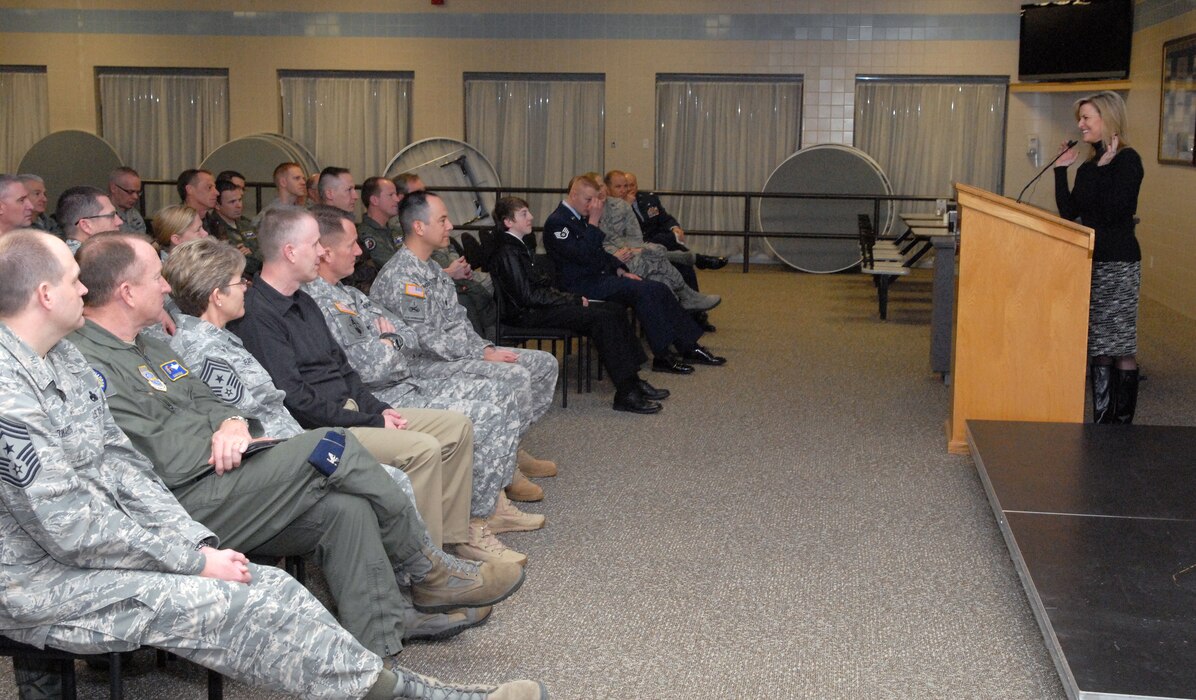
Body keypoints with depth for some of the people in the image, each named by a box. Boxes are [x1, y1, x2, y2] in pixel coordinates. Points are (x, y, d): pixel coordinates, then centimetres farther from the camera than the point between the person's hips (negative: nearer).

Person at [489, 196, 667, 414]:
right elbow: (528, 296, -20)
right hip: (529, 314, -10)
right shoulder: (506, 252, -14)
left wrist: (573, 298, 4)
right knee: (603, 317, -24)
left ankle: (633, 380, -2)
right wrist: (573, 299, -14)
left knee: (616, 310, 0)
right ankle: (626, 393, -24)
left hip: (541, 306, 10)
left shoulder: (517, 246, 18)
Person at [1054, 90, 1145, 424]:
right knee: (1098, 346, 10)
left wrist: (1105, 167, -18)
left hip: (1118, 264, -8)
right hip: (1090, 260, 8)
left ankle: (1122, 423, 2)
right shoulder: (1088, 166, 13)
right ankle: (1102, 421, 15)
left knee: (1120, 346, -4)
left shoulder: (1127, 160, -9)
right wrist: (1061, 170, 8)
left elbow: (1116, 211, -19)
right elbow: (1070, 213, 9)